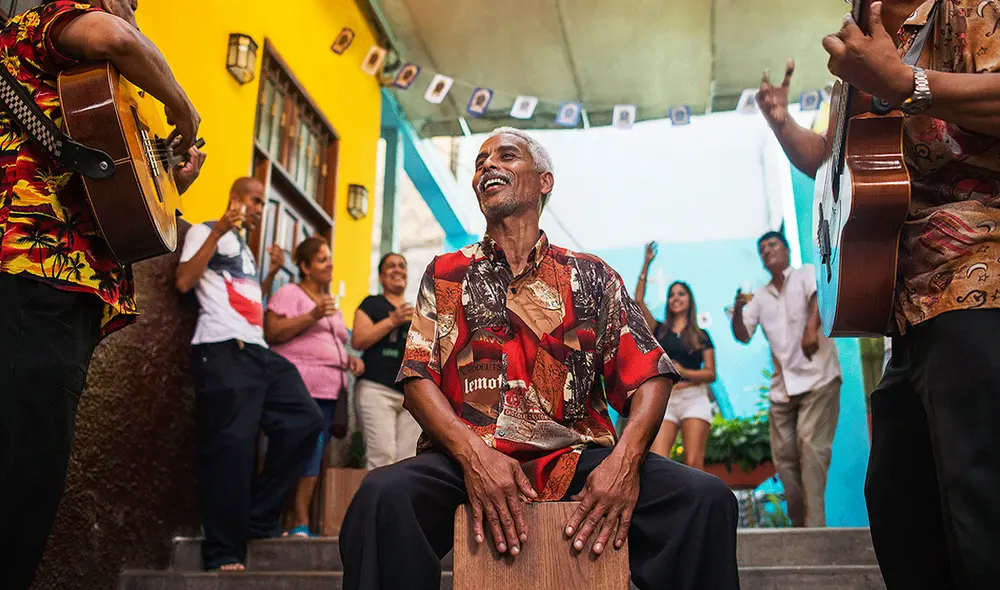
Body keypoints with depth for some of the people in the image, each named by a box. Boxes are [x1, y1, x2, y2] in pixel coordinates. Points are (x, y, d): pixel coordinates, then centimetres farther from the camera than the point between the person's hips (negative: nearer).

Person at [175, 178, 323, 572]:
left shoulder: (245, 249, 31)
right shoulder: (206, 232, 7)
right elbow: (184, 282, -8)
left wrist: (273, 272, 23)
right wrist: (218, 231, -9)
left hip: (258, 351, 9)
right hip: (222, 350, -8)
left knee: (304, 421, 0)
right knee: (231, 445, -11)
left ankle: (258, 519, 6)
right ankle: (224, 551, -3)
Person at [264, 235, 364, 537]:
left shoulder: (332, 303, 26)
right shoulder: (290, 293, 4)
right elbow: (271, 333, -9)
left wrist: (350, 360, 13)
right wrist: (312, 316, -16)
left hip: (329, 390, 7)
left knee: (313, 458, 2)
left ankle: (300, 524, 3)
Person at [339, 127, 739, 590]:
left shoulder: (592, 276, 14)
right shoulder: (446, 274, 15)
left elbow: (649, 377, 6)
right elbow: (419, 378, 3)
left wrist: (625, 460, -15)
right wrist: (473, 455, -16)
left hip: (577, 461, 1)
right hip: (468, 460, 0)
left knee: (706, 498, -23)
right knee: (383, 496, -32)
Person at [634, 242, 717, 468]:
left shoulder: (701, 335, 12)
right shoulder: (660, 331, 15)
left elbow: (711, 373, 5)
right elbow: (638, 300, 6)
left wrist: (684, 373, -13)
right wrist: (646, 264, 6)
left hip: (693, 399, -1)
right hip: (664, 399, 1)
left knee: (693, 463, -12)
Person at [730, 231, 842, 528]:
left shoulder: (807, 274, 1)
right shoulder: (760, 297, 16)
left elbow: (821, 295, -21)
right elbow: (742, 336, 10)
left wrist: (811, 328, -40)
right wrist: (738, 309, -10)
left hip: (817, 377, -6)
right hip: (782, 386, 6)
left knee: (811, 446, -17)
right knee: (783, 454, 6)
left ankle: (814, 524, -17)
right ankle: (798, 522, 19)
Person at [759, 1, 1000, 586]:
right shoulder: (873, 56, 24)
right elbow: (831, 164, 35)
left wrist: (901, 83, -29)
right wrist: (783, 122, 20)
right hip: (914, 303, 10)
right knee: (895, 499, 15)